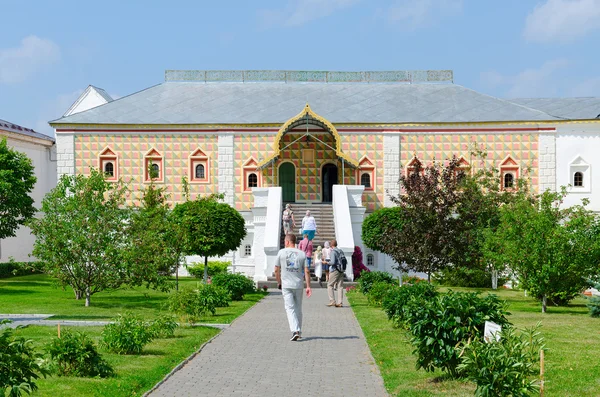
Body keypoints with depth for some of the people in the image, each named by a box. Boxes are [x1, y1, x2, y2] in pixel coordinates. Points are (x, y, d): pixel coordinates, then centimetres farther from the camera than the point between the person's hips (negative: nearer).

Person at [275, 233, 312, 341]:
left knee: (290, 308, -4)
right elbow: (306, 271, -3)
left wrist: (279, 283, 16)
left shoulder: (281, 252, -2)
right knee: (298, 308, 15)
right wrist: (308, 286, -1)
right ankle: (299, 332, 23)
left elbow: (277, 270, 2)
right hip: (299, 285, 2)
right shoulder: (302, 254, 2)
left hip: (286, 285, -2)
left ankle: (295, 331, -22)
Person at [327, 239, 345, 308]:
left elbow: (333, 262, -17)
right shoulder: (340, 251, 12)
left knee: (330, 285, 2)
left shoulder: (333, 252, -9)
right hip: (341, 271, 7)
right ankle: (339, 302, 1)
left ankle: (332, 301, -5)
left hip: (335, 270, -7)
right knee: (340, 286, 5)